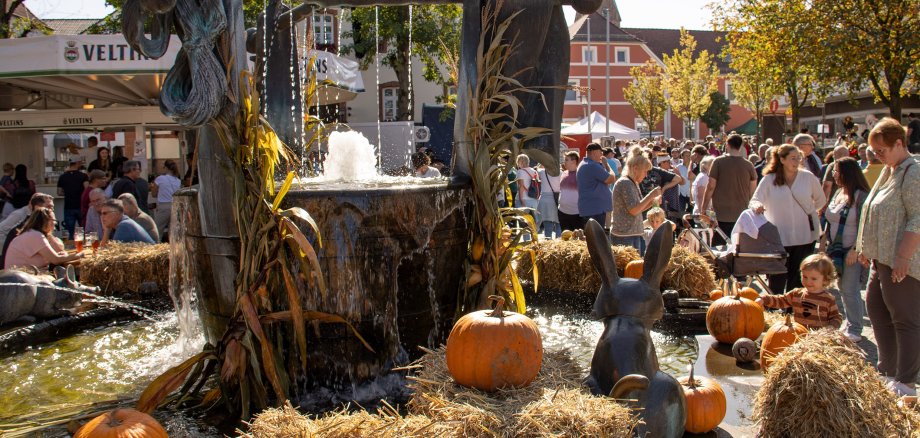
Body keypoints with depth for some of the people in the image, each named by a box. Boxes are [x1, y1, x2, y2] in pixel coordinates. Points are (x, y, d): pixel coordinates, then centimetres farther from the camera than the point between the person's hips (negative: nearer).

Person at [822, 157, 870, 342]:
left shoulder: (861, 196, -14)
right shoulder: (838, 193, 11)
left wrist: (855, 250, -21)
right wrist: (825, 242, 17)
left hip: (852, 252, -8)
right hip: (836, 250, 8)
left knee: (849, 291, -4)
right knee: (842, 289, 13)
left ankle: (854, 331, 6)